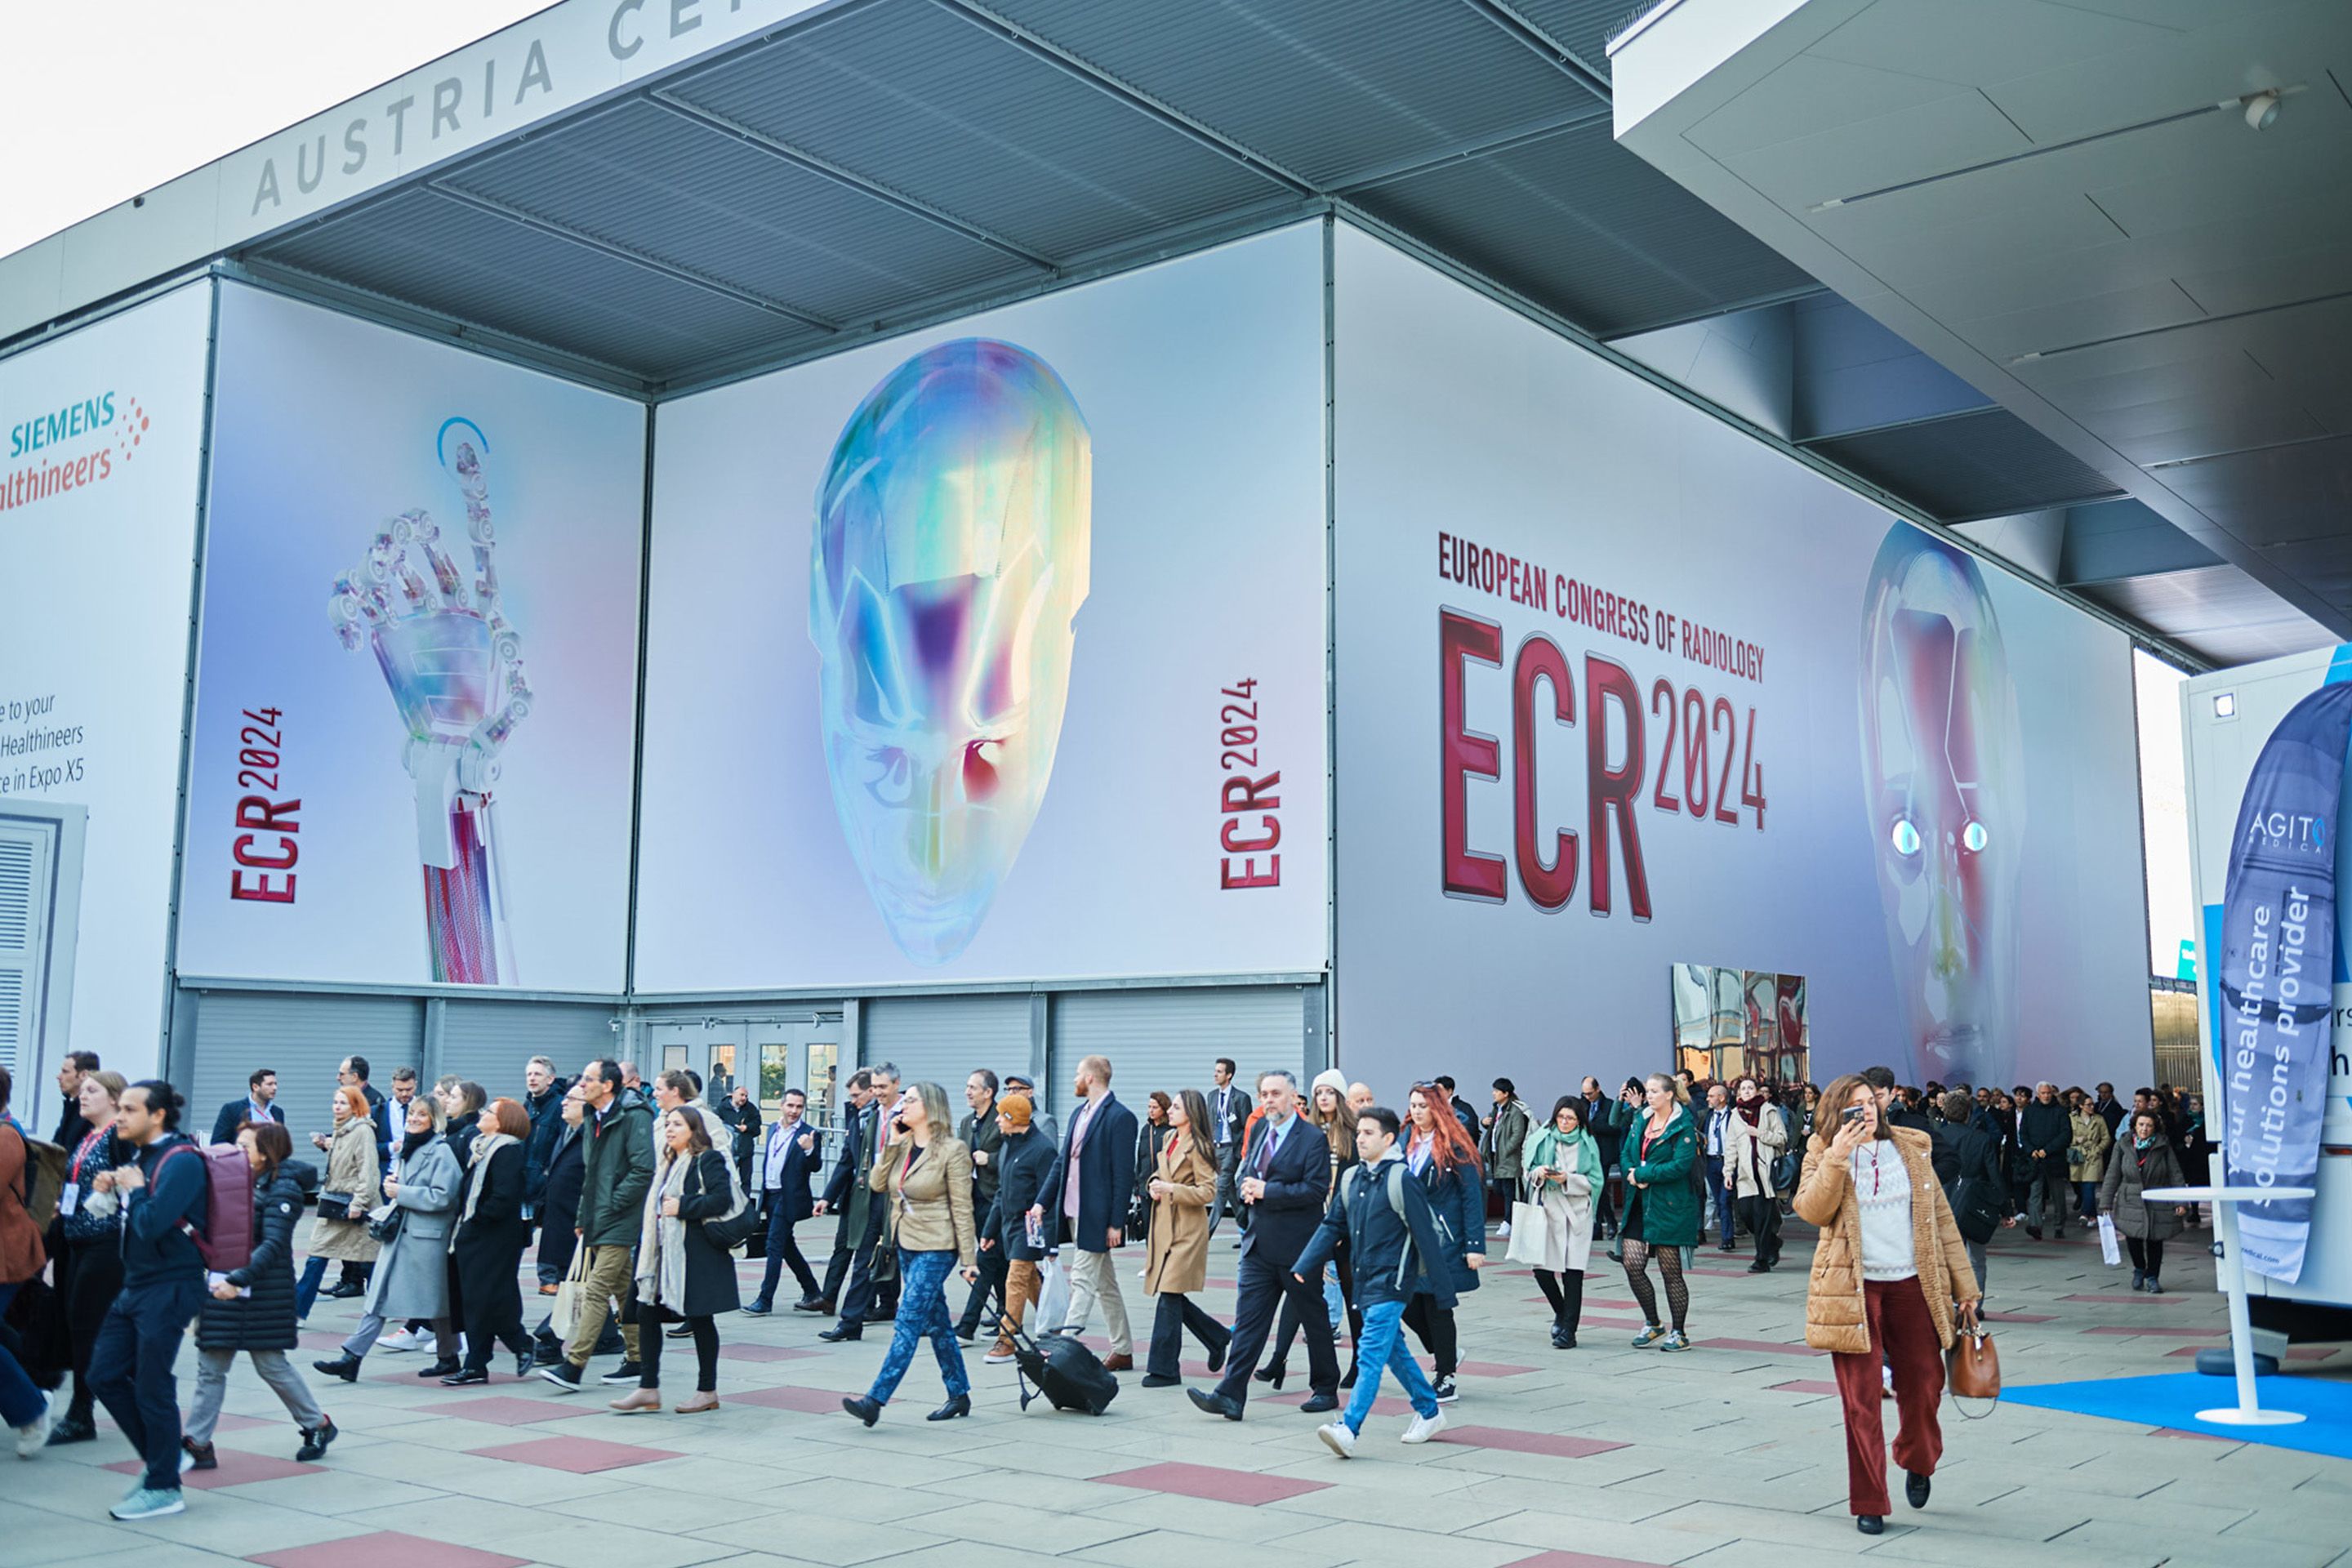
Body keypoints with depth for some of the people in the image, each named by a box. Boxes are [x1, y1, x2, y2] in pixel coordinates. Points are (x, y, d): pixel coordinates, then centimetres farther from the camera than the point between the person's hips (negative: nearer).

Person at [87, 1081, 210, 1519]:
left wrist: (135, 1188, -11)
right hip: (135, 1285, 9)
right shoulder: (144, 1156, 11)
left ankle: (164, 1487, 10)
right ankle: (162, 1458, 24)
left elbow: (152, 1224, -26)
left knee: (152, 1387, -2)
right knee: (105, 1375, 11)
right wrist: (113, 1189, 1)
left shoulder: (181, 1161, -17)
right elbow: (133, 1223, 17)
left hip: (168, 1289, -9)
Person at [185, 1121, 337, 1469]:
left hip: (262, 1293, -8)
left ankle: (318, 1426, 18)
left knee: (271, 1364, 2)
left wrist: (238, 1280, -28)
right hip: (225, 1287, 8)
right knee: (210, 1367, 5)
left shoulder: (282, 1189, -12)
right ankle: (198, 1444, 9)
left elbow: (273, 1245, -20)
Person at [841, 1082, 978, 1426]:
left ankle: (875, 1400, -13)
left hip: (936, 1248, -8)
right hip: (907, 1243, 8)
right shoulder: (902, 1145, 10)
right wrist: (892, 1143, -6)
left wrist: (969, 1259, -11)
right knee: (935, 1323, 13)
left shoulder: (952, 1150, -10)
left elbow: (962, 1209, -10)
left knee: (908, 1321, -10)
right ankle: (959, 1395, 23)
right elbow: (877, 1184, -1)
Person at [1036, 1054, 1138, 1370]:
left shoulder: (1120, 1117, -13)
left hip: (1097, 1217, -9)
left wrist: (1116, 1223, -18)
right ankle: (1123, 1351, 22)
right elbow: (1062, 1162, 16)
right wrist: (1042, 1202, 7)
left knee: (1083, 1280, -11)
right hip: (1075, 1213, 9)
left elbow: (1124, 1174, -15)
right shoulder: (1080, 1114, 14)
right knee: (1105, 1284, 14)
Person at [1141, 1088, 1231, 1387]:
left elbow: (1208, 1192, -15)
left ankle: (1164, 1369, -2)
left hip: (1186, 1229, -8)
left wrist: (1172, 1189, -22)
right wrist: (1154, 1185, 5)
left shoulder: (1198, 1147, -11)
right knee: (1171, 1295, 10)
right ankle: (1218, 1337, 30)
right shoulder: (1168, 1138, 13)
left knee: (1170, 1296, -8)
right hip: (1164, 1225, 8)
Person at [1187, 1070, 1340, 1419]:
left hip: (1297, 1246, -6)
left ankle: (1325, 1389, 24)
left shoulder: (1312, 1139, -11)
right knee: (1248, 1319, -1)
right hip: (1259, 1244, 6)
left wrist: (1267, 1190, -21)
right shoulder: (1257, 1130, 11)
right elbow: (1243, 1173, 22)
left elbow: (1316, 1190, -19)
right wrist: (1247, 1189, -2)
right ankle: (1230, 1396, -5)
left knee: (1314, 1320, 9)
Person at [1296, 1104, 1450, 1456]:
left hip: (1391, 1282, -8)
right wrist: (1303, 1266, 3)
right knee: (1394, 1351, 16)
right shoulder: (1352, 1179, 9)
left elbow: (1426, 1237, -12)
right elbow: (1332, 1225, 12)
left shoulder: (1401, 1181, -13)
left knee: (1372, 1354, -13)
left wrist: (1443, 1291, -11)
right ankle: (1429, 1412, 31)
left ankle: (1348, 1429, -18)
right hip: (1365, 1281, 8)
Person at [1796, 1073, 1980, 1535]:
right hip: (1852, 1289, -2)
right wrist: (1837, 1158, -23)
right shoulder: (1824, 1156, 1)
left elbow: (1941, 1219, 9)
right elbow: (1811, 1210, -16)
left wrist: (1964, 1287, 7)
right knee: (1861, 1398, -2)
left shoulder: (1910, 1151, 7)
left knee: (1923, 1384, 8)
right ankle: (1869, 1504, 8)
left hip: (1912, 1286, 2)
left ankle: (1917, 1463, 39)